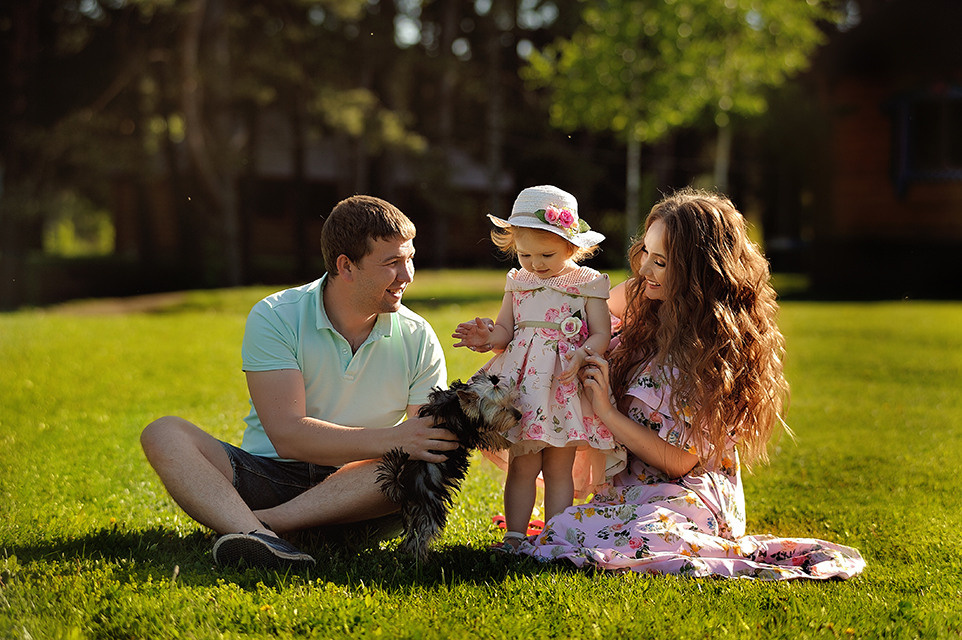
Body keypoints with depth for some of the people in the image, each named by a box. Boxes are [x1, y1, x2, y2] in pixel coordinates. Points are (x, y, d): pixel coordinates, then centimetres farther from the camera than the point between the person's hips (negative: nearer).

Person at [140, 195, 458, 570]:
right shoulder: (275, 318, -9)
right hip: (267, 476, -1)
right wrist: (389, 440, -28)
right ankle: (260, 538, -51)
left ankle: (258, 523, -33)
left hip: (352, 497, 1)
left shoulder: (417, 339, 0)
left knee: (422, 462, -29)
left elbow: (434, 443, -3)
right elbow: (287, 435, -19)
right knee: (164, 434, -22)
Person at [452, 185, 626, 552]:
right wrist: (489, 337, -8)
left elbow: (601, 333, -1)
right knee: (521, 466, 0)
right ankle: (514, 536, 5)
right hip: (523, 382, 2)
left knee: (559, 468, 2)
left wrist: (581, 356, -21)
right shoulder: (518, 282, 12)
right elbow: (505, 328, 14)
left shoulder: (588, 283, 1)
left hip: (566, 384, -2)